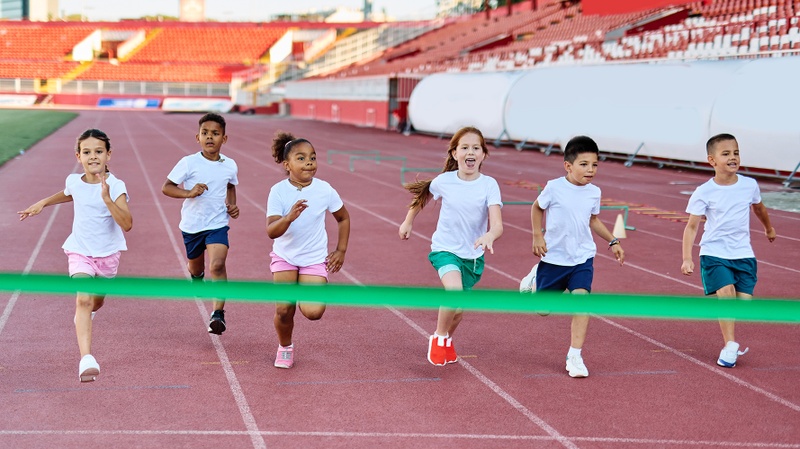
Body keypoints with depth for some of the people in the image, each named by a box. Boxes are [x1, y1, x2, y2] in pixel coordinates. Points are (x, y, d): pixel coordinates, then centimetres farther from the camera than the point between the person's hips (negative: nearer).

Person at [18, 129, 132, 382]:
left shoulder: (115, 186, -18)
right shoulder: (74, 182, -7)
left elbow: (127, 224, -30)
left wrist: (107, 199, -40)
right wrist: (42, 203, 19)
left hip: (107, 253, 0)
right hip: (80, 250, 0)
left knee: (96, 301, 20)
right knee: (83, 300, -20)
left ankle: (84, 315, 59)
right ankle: (86, 358, -30)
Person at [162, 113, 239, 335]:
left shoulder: (230, 166, -2)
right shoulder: (188, 163, -11)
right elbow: (166, 187, -9)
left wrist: (233, 204, 4)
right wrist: (188, 193, -24)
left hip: (218, 223, 0)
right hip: (191, 224, 1)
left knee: (217, 264, -22)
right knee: (195, 266, 21)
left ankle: (218, 313, -19)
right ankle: (197, 279, 59)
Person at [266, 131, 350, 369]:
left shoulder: (325, 190, -11)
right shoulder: (278, 191, -15)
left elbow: (343, 218, 8)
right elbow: (271, 232, -23)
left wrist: (341, 250, 3)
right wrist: (289, 218, -42)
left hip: (314, 259, 0)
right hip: (284, 257, 0)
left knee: (313, 311, -18)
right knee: (283, 310, -7)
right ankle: (285, 347, 24)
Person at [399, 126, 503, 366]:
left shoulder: (489, 185, -14)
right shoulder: (444, 181, -10)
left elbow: (497, 224, -23)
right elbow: (423, 196, 13)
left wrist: (489, 236, -44)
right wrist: (408, 222, 17)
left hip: (473, 255, 2)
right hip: (445, 249, -2)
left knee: (457, 311, 14)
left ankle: (447, 341, 47)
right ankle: (439, 337, -2)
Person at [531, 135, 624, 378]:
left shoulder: (594, 192, 0)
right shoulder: (554, 187, -13)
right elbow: (537, 208, 4)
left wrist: (612, 241, 11)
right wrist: (537, 236, -6)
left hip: (583, 259, 2)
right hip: (554, 258, -2)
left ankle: (574, 356, -9)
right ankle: (535, 281, 43)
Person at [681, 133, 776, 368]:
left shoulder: (750, 185, 1)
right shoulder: (703, 193, -9)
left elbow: (759, 207, 24)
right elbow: (691, 226, -7)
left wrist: (769, 228, 42)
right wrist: (687, 258, -17)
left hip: (743, 254, 3)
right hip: (714, 253, -3)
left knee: (744, 300, -4)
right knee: (725, 291, -23)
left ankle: (730, 342, 22)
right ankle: (730, 345, -13)